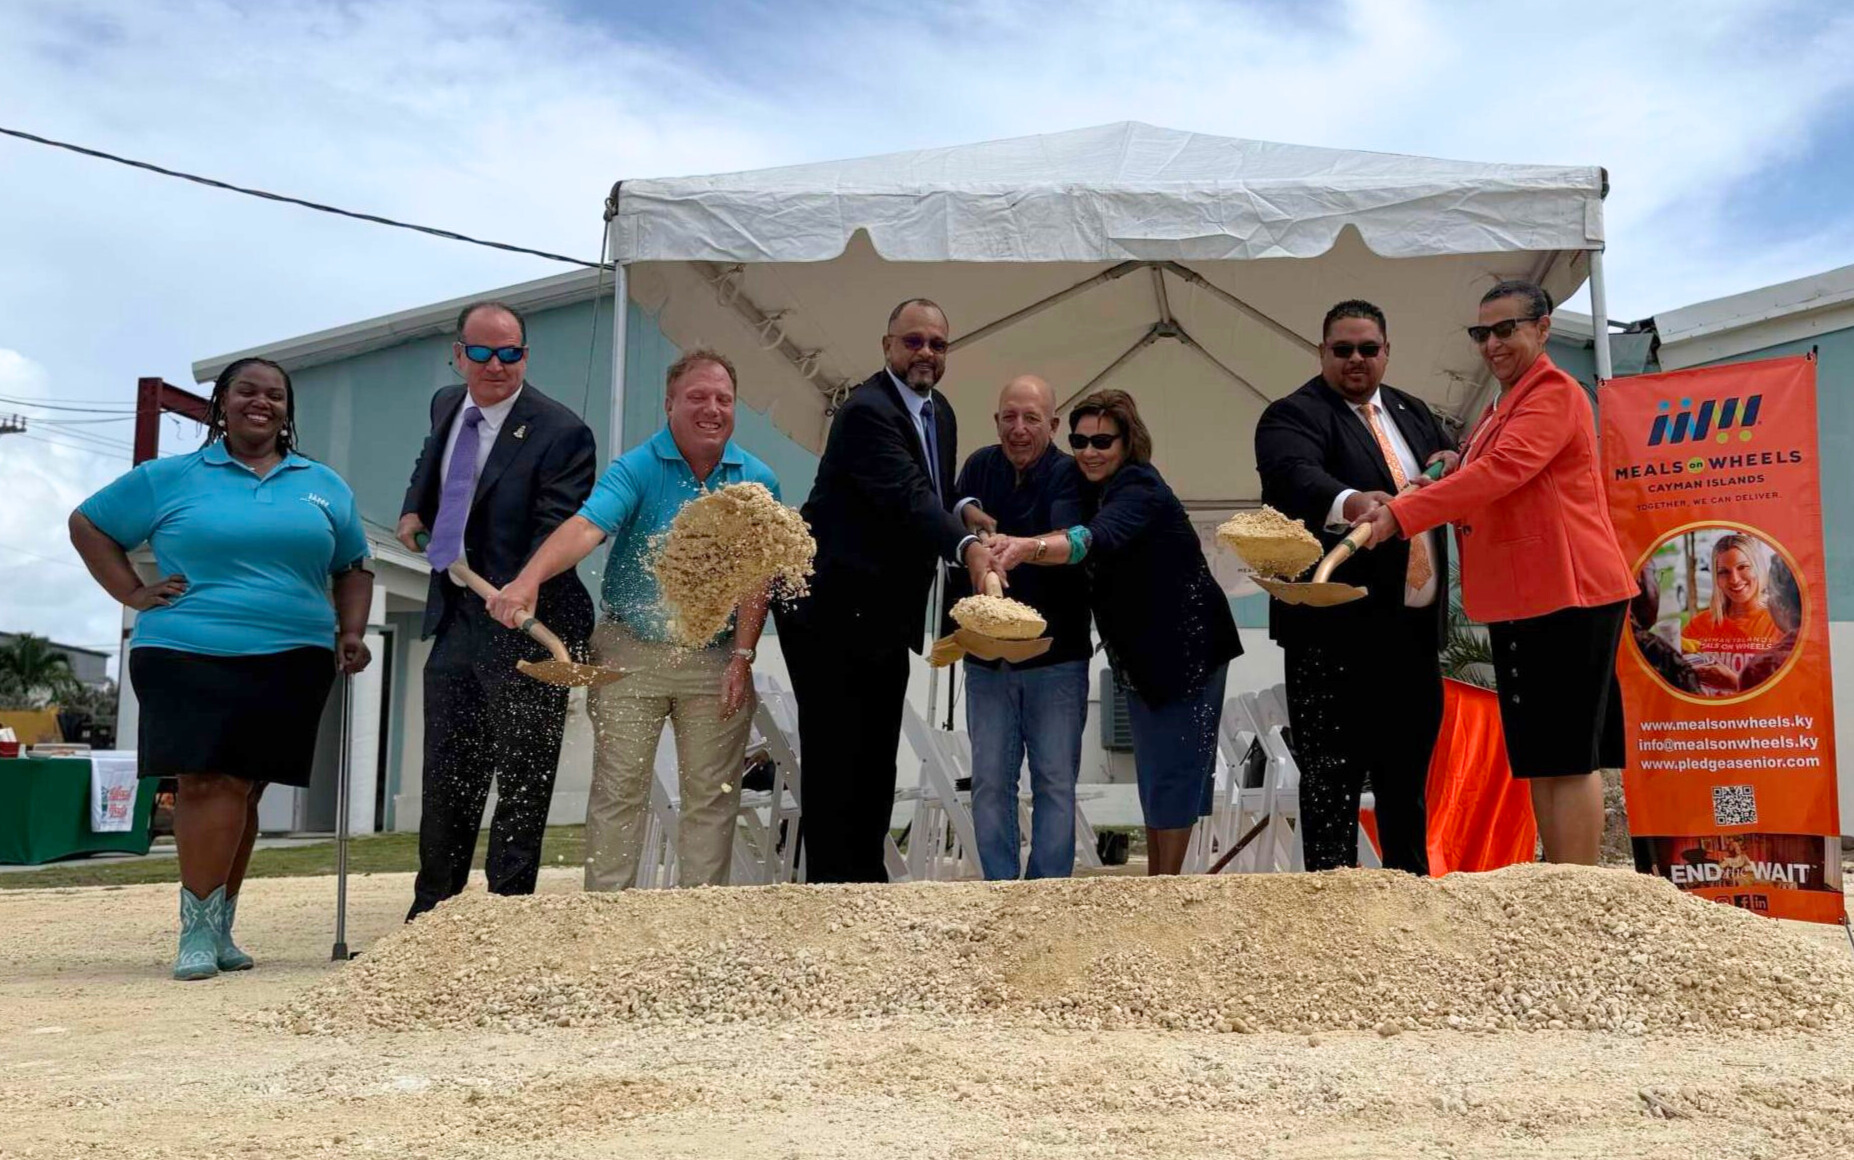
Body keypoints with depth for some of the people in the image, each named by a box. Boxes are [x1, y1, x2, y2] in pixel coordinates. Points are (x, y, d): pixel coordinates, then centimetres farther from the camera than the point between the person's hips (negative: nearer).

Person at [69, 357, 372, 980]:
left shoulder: (324, 486, 15)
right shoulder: (170, 478, 8)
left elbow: (353, 570, 20)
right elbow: (88, 524, 15)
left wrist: (351, 634, 4)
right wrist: (134, 593, 4)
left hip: (291, 664, 2)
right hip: (188, 657, -2)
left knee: (242, 788, 4)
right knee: (206, 781, -12)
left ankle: (218, 930, 13)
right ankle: (197, 929, -6)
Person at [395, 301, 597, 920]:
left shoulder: (561, 432, -15)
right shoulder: (446, 406, 8)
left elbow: (557, 532, -21)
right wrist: (415, 508, 13)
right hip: (455, 621, 7)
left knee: (521, 776, 2)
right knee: (445, 774, 16)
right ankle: (431, 910, 30)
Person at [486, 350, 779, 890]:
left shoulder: (756, 480, 0)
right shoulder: (635, 469, -8)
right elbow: (586, 526, -25)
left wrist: (742, 657, -9)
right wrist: (528, 580, -42)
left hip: (716, 662, 2)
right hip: (631, 654, -2)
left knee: (712, 798, 7)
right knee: (618, 793, 3)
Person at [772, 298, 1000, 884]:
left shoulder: (939, 411, 10)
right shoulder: (866, 411, -19)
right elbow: (907, 497, -33)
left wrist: (963, 510, -3)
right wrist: (966, 546, -47)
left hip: (884, 619, 9)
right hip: (831, 611, -9)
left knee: (877, 754, 16)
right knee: (835, 754, -2)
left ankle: (867, 875, 27)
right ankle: (832, 880, 7)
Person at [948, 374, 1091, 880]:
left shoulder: (1069, 476, -10)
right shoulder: (980, 466, 3)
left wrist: (1017, 548, -49)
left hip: (1055, 655, -3)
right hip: (987, 655, 3)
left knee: (1055, 781, 3)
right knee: (990, 782, 5)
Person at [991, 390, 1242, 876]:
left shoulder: (1140, 489, -23)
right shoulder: (1095, 488, 5)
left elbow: (1100, 538, -42)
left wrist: (1029, 547, -59)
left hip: (1187, 648, -9)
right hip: (1141, 654, 9)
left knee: (1173, 767, -4)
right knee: (1150, 768, 14)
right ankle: (1154, 879, 24)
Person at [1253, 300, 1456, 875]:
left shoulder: (1410, 411, 18)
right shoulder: (1293, 415, -6)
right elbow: (1295, 475, -27)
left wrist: (1453, 464, 3)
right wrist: (1351, 503, -48)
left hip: (1414, 627, 7)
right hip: (1338, 629, -7)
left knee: (1409, 765, 17)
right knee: (1333, 773, -3)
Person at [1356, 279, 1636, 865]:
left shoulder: (1554, 393, -9)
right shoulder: (1500, 410, 21)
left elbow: (1500, 471, -23)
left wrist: (1400, 514, -26)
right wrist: (1443, 500, 5)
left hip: (1567, 596, -10)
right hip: (1520, 599, 10)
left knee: (1567, 760, -8)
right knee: (1541, 761, 11)